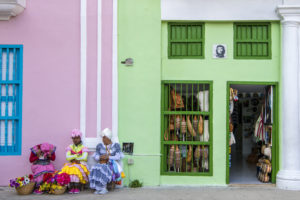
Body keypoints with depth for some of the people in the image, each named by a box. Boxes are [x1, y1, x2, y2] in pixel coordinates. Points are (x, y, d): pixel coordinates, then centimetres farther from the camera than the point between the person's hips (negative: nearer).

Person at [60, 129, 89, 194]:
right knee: (67, 169, -31)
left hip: (80, 164, -2)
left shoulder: (83, 148, 4)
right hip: (71, 164, 2)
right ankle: (71, 187, -25)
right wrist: (77, 155, -10)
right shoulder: (70, 147, 12)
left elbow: (84, 158, -11)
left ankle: (77, 187, -26)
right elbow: (67, 157, -2)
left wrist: (73, 158, -5)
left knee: (76, 169, -35)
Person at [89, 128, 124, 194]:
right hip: (102, 164, 3)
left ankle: (103, 188, -25)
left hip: (112, 165, -3)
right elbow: (95, 157, 6)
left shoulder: (116, 145, 1)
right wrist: (100, 157, -16)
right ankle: (99, 188, -27)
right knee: (95, 169, -31)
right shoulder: (99, 146, 10)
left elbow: (119, 157, -7)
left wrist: (108, 157, -18)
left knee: (104, 169, -35)